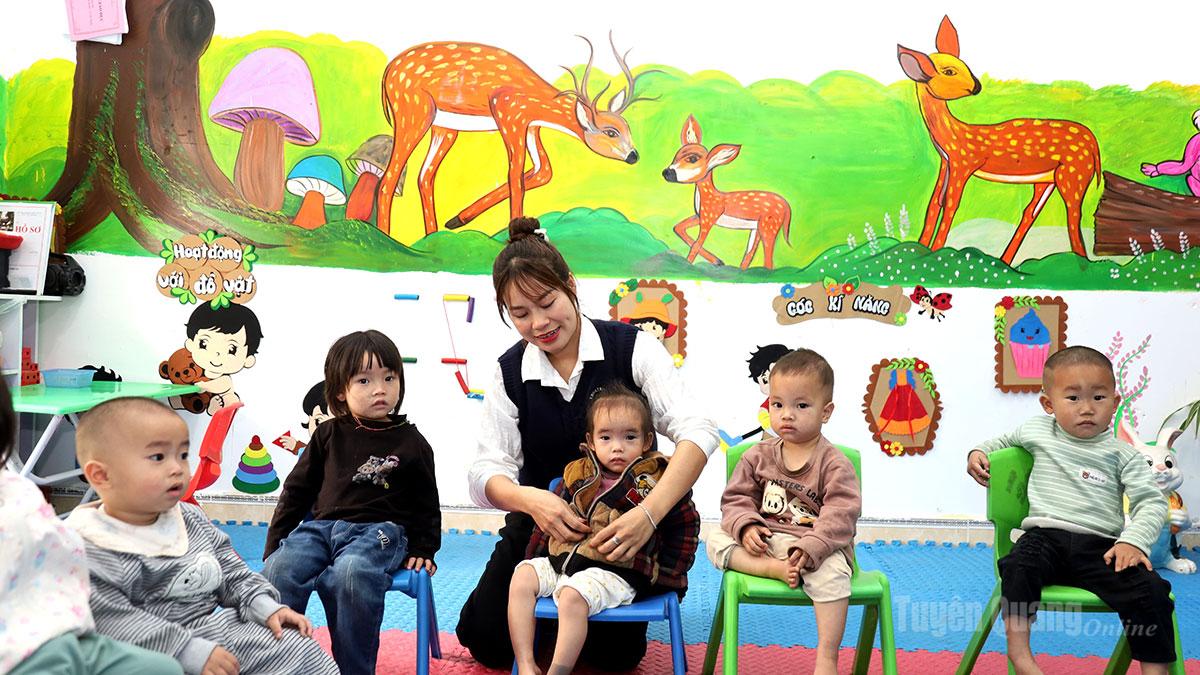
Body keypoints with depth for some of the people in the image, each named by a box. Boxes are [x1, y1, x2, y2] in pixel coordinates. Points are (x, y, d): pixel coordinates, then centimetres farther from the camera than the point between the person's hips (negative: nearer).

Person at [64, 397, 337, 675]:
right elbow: (115, 623, -21)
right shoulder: (90, 554, -16)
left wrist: (267, 608, 0)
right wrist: (192, 652, -24)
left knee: (298, 647, 1)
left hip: (220, 627, 6)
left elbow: (232, 572, 16)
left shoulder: (191, 520, 8)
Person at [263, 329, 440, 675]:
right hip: (321, 526, 3)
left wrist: (423, 550, 7)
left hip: (379, 531, -3)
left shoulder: (411, 442, 9)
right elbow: (298, 488, 17)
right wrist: (274, 542, 13)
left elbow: (426, 503, 16)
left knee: (350, 574, -37)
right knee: (279, 570, -27)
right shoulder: (328, 435, 14)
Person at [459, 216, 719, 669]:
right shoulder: (510, 371, -4)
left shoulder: (631, 347, -14)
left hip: (621, 526, -2)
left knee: (616, 653, -14)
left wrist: (648, 514, -44)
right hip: (540, 524, 3)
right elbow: (486, 471, -11)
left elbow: (697, 432, -26)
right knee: (487, 641, -7)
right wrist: (530, 499, -36)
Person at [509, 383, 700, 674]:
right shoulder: (578, 475, 10)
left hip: (615, 572, -6)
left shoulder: (657, 481, -1)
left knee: (572, 596, -32)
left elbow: (685, 524, 9)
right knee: (522, 577, -13)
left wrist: (669, 573, 6)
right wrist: (534, 559, 16)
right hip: (562, 560, 6)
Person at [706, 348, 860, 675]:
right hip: (765, 541, 4)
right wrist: (746, 526, -14)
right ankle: (773, 569, -32)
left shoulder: (834, 463, -5)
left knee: (831, 571, -35)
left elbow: (841, 514, -14)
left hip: (819, 546, -4)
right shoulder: (758, 455, 7)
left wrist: (810, 547, -28)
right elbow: (736, 498, 8)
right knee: (716, 540, -15)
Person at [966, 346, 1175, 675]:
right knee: (1019, 568, -35)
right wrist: (979, 452, 20)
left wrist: (1133, 541, -14)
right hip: (1045, 536, 0)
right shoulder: (1036, 431, 15)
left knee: (1148, 589, -25)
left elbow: (1152, 501, 3)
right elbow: (1004, 440, 39)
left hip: (1101, 545, 0)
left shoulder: (1122, 454, 10)